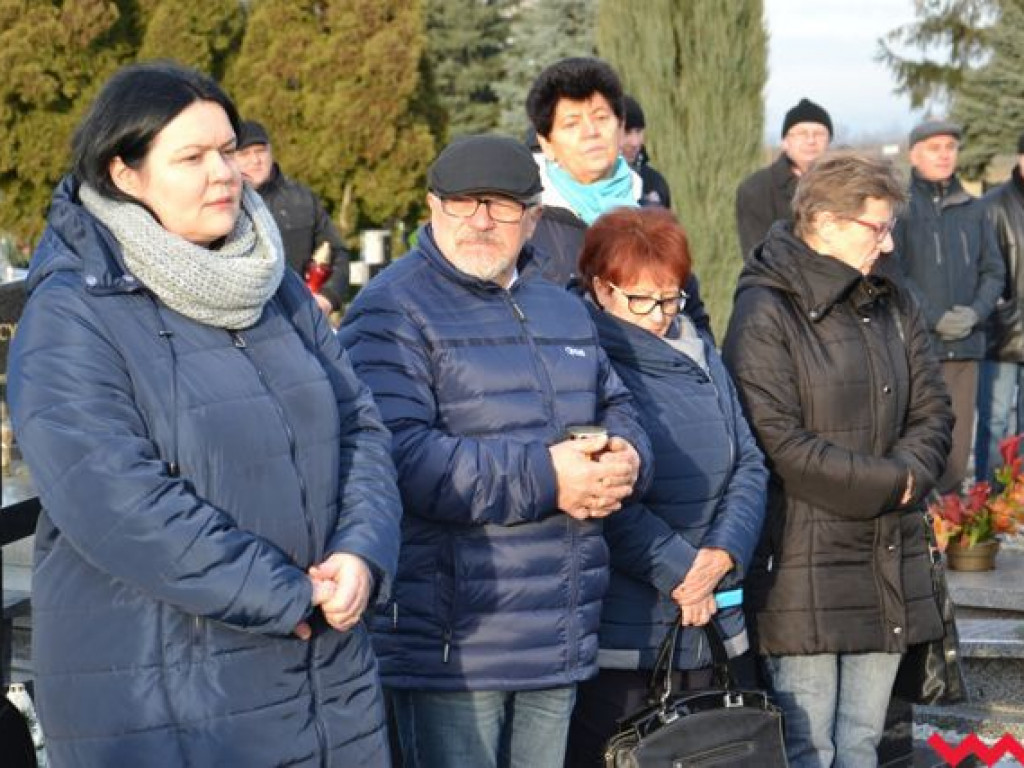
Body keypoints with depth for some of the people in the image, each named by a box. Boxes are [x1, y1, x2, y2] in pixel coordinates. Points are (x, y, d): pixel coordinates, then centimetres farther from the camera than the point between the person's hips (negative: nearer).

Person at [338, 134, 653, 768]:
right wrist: (544, 480, -22)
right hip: (452, 640, -7)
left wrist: (626, 461, -4)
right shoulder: (393, 311, -8)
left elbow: (617, 410, 23)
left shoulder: (564, 309, 18)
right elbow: (397, 455, -20)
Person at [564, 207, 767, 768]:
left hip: (710, 631, 7)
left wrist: (722, 554, -6)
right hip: (621, 635, -7)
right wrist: (678, 571, -13)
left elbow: (749, 464, 10)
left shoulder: (699, 354, 13)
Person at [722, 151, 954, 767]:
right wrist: (890, 482, -11)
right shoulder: (766, 312, -10)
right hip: (804, 559, -6)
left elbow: (933, 411, 13)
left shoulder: (893, 301, 11)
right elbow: (778, 442, -17)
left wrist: (909, 473, -8)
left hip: (890, 554, 7)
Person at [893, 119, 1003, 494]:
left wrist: (976, 312, -4)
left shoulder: (973, 208, 14)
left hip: (965, 345, 5)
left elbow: (994, 270, 15)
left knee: (957, 447, 7)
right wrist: (936, 318, -13)